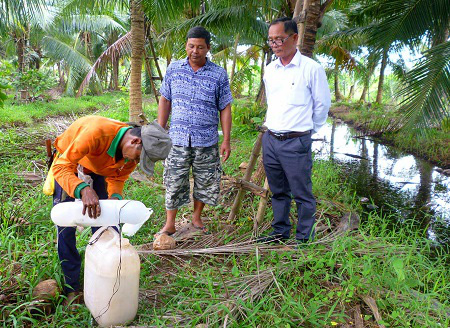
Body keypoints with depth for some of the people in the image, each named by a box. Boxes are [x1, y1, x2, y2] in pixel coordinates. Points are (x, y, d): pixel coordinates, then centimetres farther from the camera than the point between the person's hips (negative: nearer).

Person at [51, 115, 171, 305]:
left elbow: (117, 178, -8)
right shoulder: (96, 132, -42)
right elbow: (61, 167, -41)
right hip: (67, 163, -4)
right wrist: (84, 189, -58)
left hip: (98, 169, 5)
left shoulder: (134, 152, -22)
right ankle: (72, 289, 6)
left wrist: (115, 197, -30)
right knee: (66, 226, -8)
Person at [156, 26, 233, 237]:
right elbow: (165, 101, 9)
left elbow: (225, 108, 2)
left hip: (207, 141, 0)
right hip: (177, 140, 1)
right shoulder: (174, 69, 5)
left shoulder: (219, 74, 0)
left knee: (205, 181, 10)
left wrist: (226, 141, -2)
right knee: (173, 182, 4)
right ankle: (169, 224, 19)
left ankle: (197, 218, 31)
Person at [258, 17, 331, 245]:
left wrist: (308, 131, 9)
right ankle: (280, 232, 30)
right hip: (270, 139, 6)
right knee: (278, 192, 16)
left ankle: (304, 238, 16)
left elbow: (322, 105, 1)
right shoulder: (270, 70, 10)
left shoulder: (311, 69, -8)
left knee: (302, 194, 2)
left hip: (296, 142, -6)